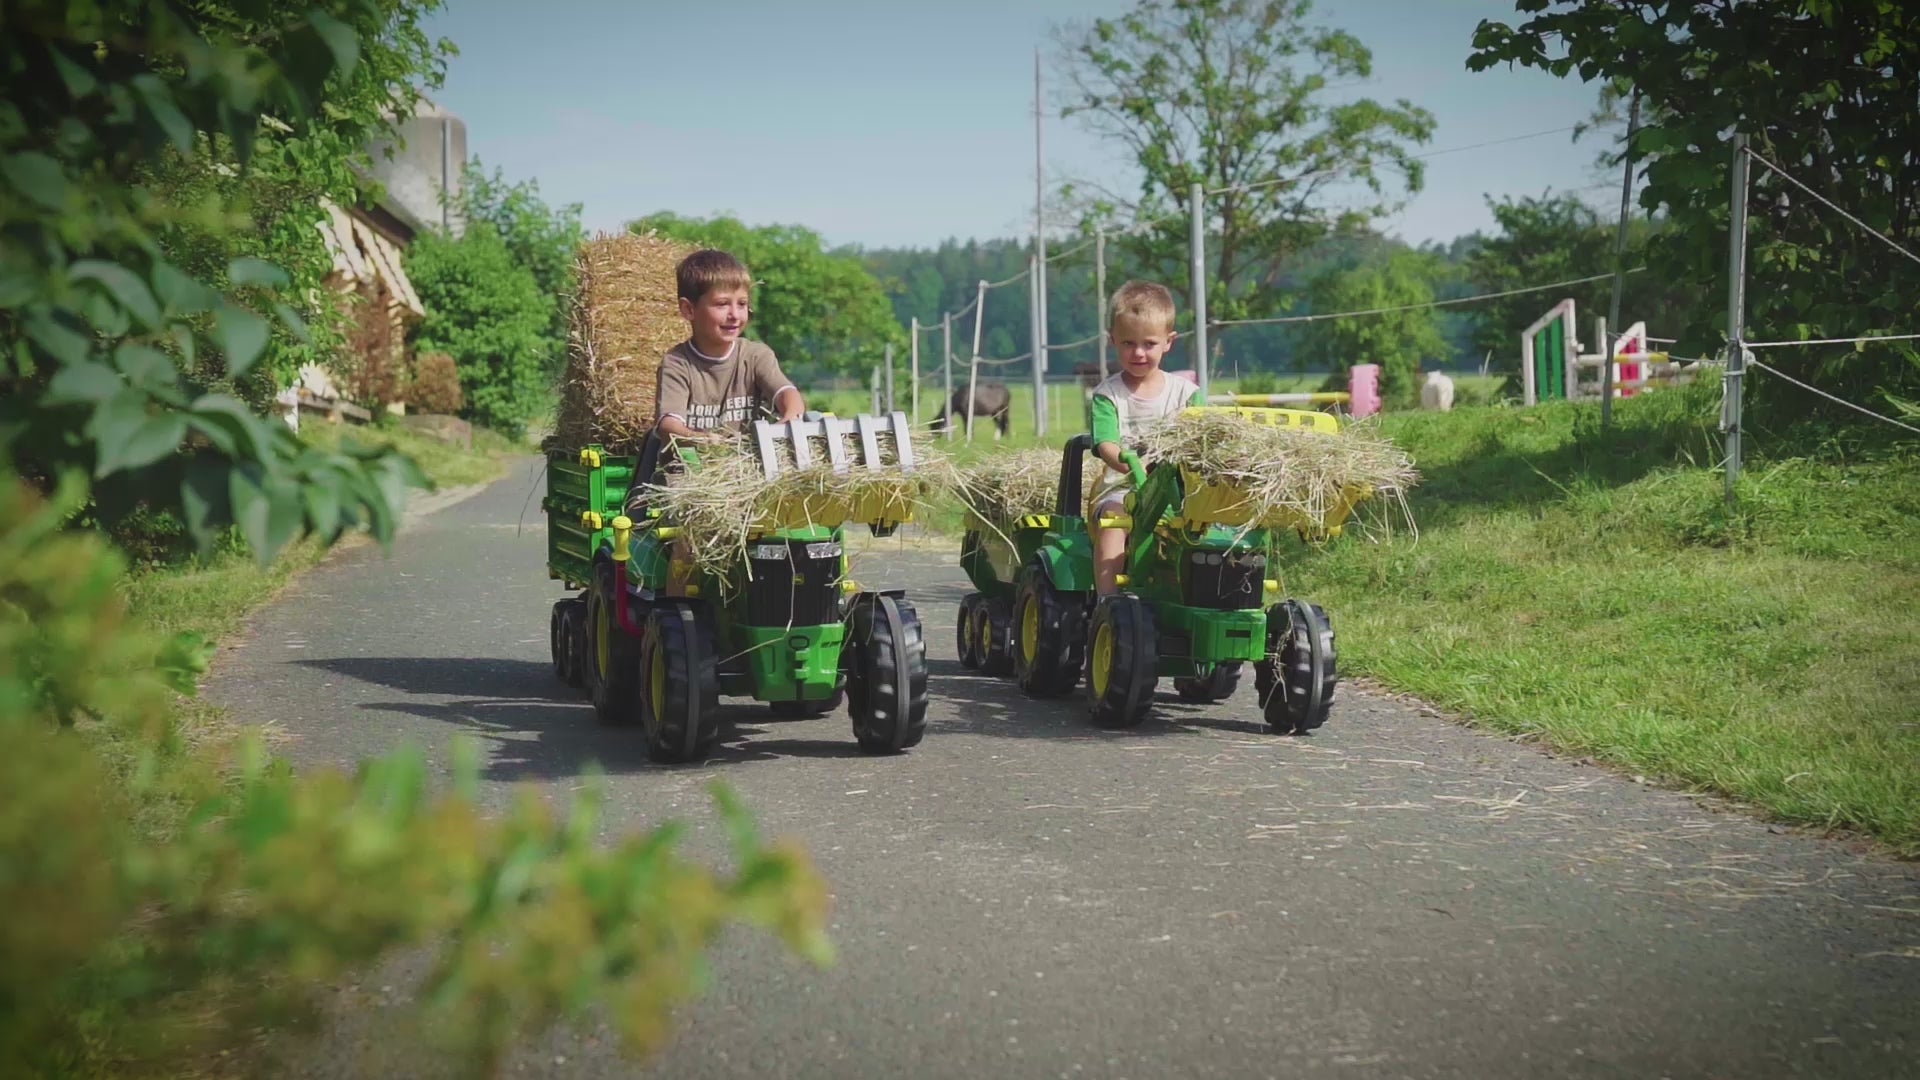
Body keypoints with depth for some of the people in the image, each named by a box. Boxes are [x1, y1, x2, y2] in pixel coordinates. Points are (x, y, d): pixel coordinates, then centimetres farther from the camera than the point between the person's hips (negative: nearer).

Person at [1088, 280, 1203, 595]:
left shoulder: (1186, 391, 11)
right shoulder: (1108, 394, 4)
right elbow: (1106, 445, -10)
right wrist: (1126, 462, -33)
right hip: (1122, 487, -1)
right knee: (1112, 518, -32)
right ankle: (1107, 599, -35)